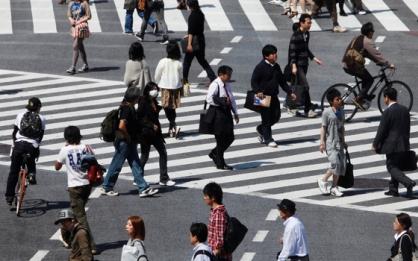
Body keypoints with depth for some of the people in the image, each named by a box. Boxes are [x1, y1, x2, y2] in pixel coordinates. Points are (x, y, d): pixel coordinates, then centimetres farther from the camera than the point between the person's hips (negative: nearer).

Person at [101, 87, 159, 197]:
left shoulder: (130, 107, 10)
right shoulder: (126, 109, -21)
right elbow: (121, 126, -30)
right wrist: (128, 137, -16)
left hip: (130, 142, 10)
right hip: (124, 142, -10)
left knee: (136, 165, 7)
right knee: (116, 165, 3)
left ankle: (144, 189, 7)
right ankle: (106, 188, 16)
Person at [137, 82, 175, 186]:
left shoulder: (154, 102, 10)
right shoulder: (143, 102, -14)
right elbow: (139, 119, -18)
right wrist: (152, 125, -20)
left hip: (155, 133, 8)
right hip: (145, 133, -8)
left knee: (163, 152, 4)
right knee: (144, 156, 1)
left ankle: (164, 179, 9)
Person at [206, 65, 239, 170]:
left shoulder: (227, 85, 12)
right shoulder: (215, 85, -14)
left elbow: (232, 99, 19)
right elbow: (209, 99, -25)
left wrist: (235, 113, 14)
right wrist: (223, 101, -29)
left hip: (226, 113, 8)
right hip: (217, 113, -8)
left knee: (230, 138, 10)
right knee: (221, 139, -1)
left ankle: (214, 154, 30)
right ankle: (220, 163, 10)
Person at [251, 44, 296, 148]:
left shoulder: (276, 67, 11)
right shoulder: (260, 67, -11)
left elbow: (282, 81, 20)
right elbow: (254, 81, -13)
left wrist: (290, 92, 14)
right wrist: (258, 91, -29)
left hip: (274, 96, 7)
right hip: (264, 97, -7)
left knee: (276, 116, 11)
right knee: (266, 118, -1)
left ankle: (261, 129, 35)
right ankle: (268, 139, 10)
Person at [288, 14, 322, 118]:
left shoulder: (307, 34, 9)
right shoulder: (296, 36, -16)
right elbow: (292, 51, -18)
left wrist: (314, 58, 17)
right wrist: (294, 66, -24)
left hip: (304, 64, 8)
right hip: (298, 65, -8)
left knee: (299, 85, 13)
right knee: (305, 86, -12)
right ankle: (309, 109, -10)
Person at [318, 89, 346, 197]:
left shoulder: (341, 111, 10)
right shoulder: (327, 112, -9)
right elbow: (323, 127, -8)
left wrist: (343, 141, 20)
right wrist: (322, 142, -12)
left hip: (339, 142, 7)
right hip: (330, 142, -7)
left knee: (341, 164, 2)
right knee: (335, 164, -15)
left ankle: (334, 187, 11)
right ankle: (323, 180, 6)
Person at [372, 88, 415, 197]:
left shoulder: (388, 112, -16)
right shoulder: (405, 110, 6)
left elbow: (381, 130, -14)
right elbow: (408, 128, 12)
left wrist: (375, 145, -3)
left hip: (392, 144, -7)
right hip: (404, 144, 7)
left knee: (392, 167, 0)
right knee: (396, 166, 16)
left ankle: (408, 182, -19)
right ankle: (393, 189, 18)